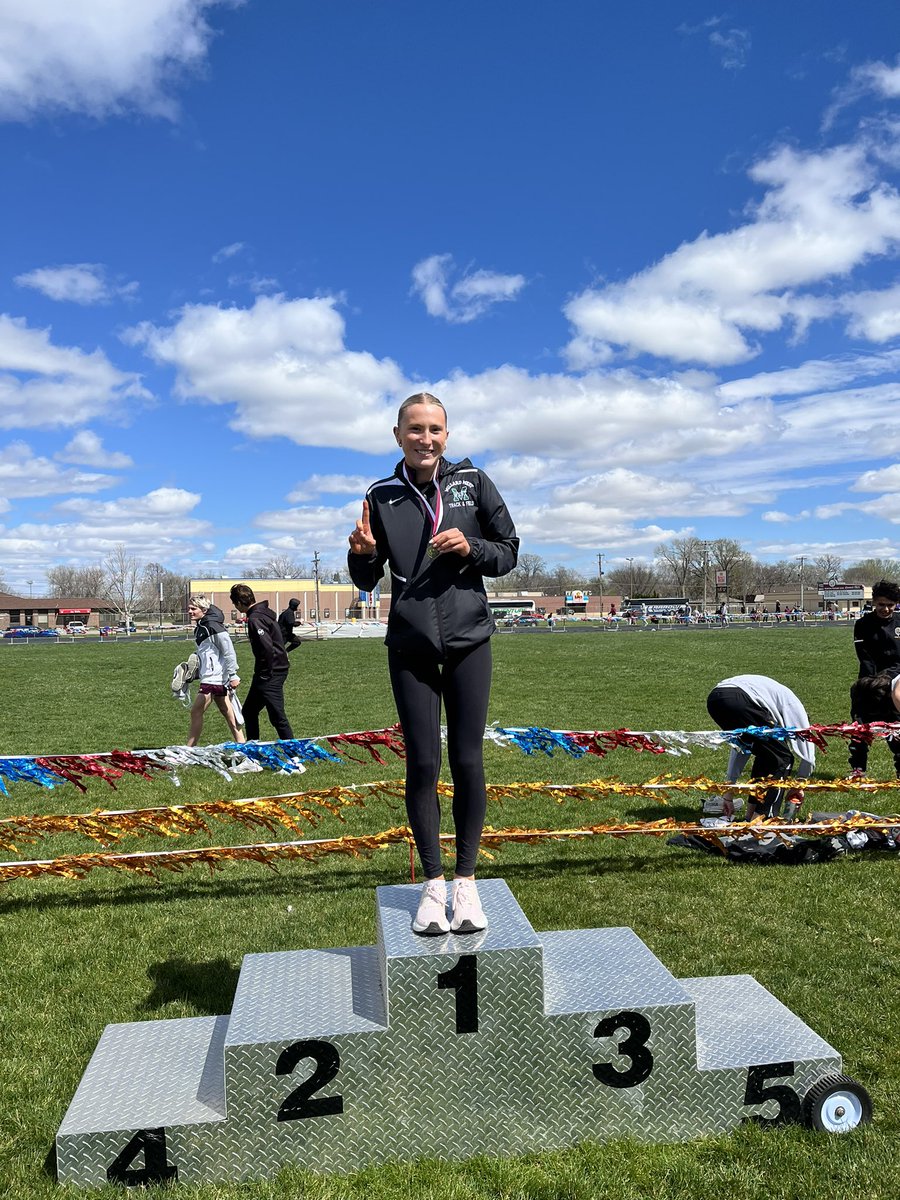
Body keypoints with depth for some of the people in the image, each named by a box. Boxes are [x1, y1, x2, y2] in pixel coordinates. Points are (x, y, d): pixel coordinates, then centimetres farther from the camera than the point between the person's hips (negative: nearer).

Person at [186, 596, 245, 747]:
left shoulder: (212, 626, -15)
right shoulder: (201, 627, 15)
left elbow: (229, 651, -17)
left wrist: (233, 675, -18)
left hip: (214, 676, -10)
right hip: (209, 676, 10)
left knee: (196, 711, -5)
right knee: (228, 712, 10)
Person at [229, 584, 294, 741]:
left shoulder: (255, 619, -17)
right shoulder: (264, 612, 13)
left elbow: (267, 647, -28)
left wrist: (265, 673, -17)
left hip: (271, 674, -10)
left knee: (277, 716, -6)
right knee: (249, 711, 20)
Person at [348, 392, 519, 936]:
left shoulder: (473, 481, 2)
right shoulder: (382, 497, 4)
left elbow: (509, 553, 7)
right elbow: (367, 580, 8)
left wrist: (471, 547, -13)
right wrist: (362, 554, -13)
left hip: (469, 640, 0)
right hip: (410, 646, 1)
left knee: (468, 760, 1)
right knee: (423, 763, 2)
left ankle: (466, 880, 16)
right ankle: (433, 882, 16)